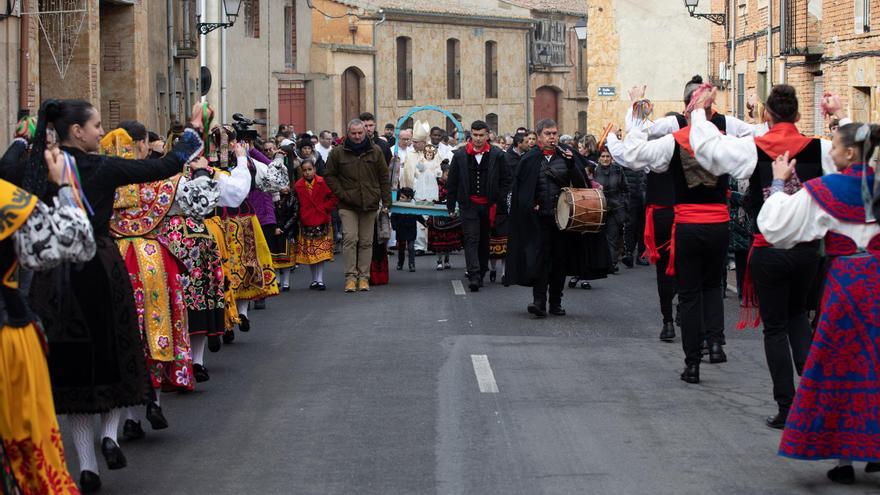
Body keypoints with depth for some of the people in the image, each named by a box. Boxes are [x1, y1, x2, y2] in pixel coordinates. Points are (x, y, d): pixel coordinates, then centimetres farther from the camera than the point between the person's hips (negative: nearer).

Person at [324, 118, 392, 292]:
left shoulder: (375, 152, 5)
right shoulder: (338, 153, 1)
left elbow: (384, 178, 8)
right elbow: (329, 176, 7)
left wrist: (386, 201, 3)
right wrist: (341, 194, -5)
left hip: (370, 205, 2)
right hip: (348, 206, -2)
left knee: (366, 242, 5)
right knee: (350, 239, -10)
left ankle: (364, 277, 11)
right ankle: (351, 276, -5)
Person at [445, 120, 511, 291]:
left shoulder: (497, 156, 1)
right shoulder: (460, 156, 2)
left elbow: (506, 180, 5)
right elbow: (451, 183, 6)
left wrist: (500, 202, -3)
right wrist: (451, 206, 3)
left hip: (489, 205, 1)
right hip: (469, 205, -1)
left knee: (485, 240, 10)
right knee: (471, 239, -9)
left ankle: (481, 273, 22)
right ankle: (474, 276, -16)